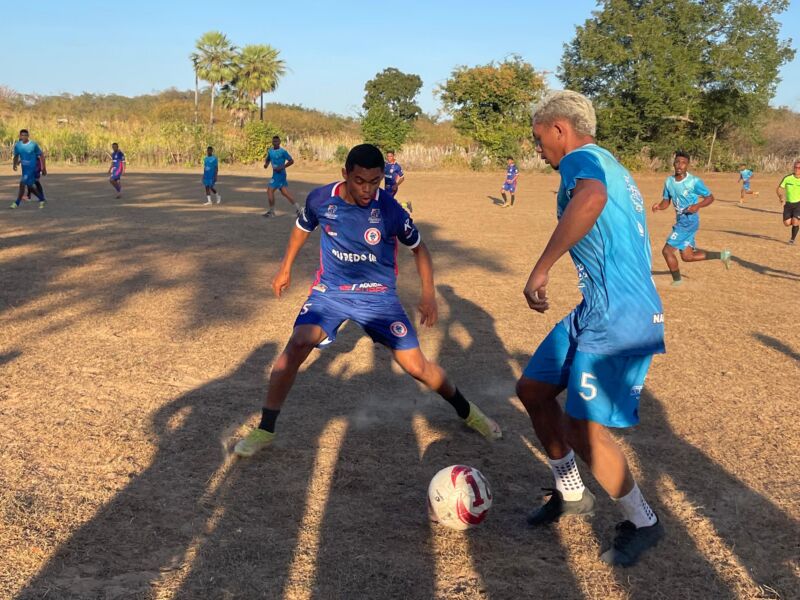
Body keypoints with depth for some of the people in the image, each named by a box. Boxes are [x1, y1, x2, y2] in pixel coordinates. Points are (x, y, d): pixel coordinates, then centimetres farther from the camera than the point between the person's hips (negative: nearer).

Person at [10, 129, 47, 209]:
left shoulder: (33, 145, -10)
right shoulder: (17, 145, 2)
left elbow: (41, 155, -3)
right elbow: (16, 156, 14)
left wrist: (44, 168, -3)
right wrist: (15, 164, -5)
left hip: (32, 168, -6)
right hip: (24, 168, 6)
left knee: (22, 184, -14)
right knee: (29, 186, 12)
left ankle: (17, 203, -8)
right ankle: (42, 199, 29)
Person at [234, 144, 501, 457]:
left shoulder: (390, 209, -18)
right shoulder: (320, 199, -13)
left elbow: (418, 248, -1)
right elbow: (302, 228, 11)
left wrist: (428, 294, -9)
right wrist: (285, 268, 15)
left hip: (378, 295, -1)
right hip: (330, 290, 1)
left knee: (416, 366, -3)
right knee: (298, 343, -24)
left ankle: (466, 411, 25)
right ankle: (264, 430, -10)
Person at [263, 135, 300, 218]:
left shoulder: (283, 151, -11)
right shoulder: (270, 151, 11)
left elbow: (291, 161, -10)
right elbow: (268, 160, 26)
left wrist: (282, 167, -17)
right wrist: (266, 164, 3)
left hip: (280, 174, -8)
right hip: (276, 174, 8)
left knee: (270, 190, -9)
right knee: (285, 193, 9)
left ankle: (271, 211, 1)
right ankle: (297, 208, 14)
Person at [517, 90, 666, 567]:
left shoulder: (582, 158, -13)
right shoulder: (607, 166, 19)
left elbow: (592, 197, -39)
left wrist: (540, 270, -37)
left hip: (620, 321, -10)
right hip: (597, 311, 10)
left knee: (584, 431, -5)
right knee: (532, 390, 15)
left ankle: (644, 523, 18)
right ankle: (572, 495, 30)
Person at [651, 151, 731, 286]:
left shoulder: (694, 181, -13)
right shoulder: (669, 181, 4)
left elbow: (710, 197, -5)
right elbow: (666, 202, 10)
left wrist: (697, 206, -24)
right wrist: (658, 206, -13)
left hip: (689, 221, -8)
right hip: (681, 221, 8)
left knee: (667, 250, -10)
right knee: (687, 257, 13)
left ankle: (677, 280, 9)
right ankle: (721, 255, 25)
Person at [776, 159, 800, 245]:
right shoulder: (787, 178, -5)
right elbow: (779, 189, -2)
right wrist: (781, 196, -22)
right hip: (788, 203, 2)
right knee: (787, 223, -2)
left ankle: (793, 238, 4)